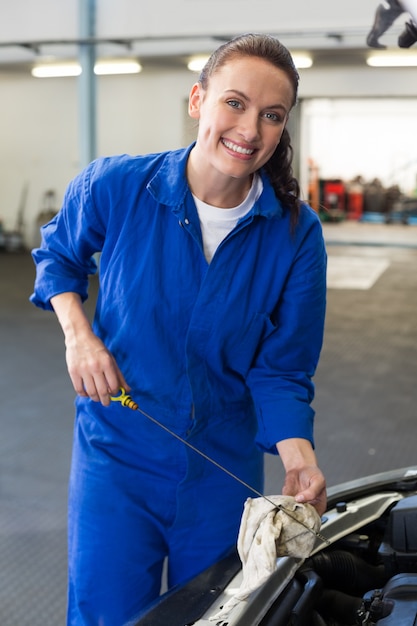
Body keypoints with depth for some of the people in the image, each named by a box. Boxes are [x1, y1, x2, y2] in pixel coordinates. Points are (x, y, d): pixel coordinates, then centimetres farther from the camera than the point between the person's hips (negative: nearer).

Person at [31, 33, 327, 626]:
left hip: (225, 470, 2)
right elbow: (58, 254, 6)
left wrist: (298, 456, -25)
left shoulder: (296, 232, -13)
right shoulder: (113, 185, -15)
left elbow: (281, 371, -9)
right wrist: (77, 332, -11)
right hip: (116, 455, -1)